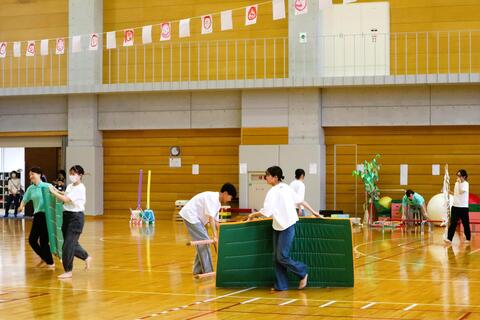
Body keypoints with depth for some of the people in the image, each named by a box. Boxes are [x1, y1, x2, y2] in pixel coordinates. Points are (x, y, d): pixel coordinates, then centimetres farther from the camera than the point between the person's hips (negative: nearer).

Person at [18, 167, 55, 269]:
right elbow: (25, 199, 7)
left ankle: (50, 263, 16)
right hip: (37, 215, 6)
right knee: (32, 240, 6)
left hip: (47, 215, -6)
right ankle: (44, 258, 29)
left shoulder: (47, 186, -7)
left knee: (43, 241, -3)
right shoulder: (30, 189, 10)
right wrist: (21, 206, -12)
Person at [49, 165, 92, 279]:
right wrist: (58, 192, 0)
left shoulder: (80, 188, -16)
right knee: (71, 243, 15)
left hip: (76, 216, -8)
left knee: (68, 244, -5)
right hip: (67, 215, 8)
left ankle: (68, 271, 4)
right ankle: (86, 257, 36)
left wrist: (53, 192, -13)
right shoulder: (70, 186, 10)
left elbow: (66, 199, -22)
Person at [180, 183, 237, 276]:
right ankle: (207, 271, -9)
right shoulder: (212, 198, -21)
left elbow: (215, 221, 17)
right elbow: (211, 218, -29)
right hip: (190, 215, -10)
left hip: (195, 217, 10)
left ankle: (198, 270, 20)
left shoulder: (217, 202, 11)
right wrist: (215, 236, -33)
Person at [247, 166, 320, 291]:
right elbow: (300, 201, 15)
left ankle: (302, 273, 12)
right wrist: (314, 212, 24)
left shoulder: (273, 192, -16)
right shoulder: (286, 187, 9)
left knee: (282, 257, -6)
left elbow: (266, 212, -22)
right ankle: (281, 285, 10)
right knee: (277, 257, 7)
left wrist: (253, 215, -6)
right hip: (278, 227, 9)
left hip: (287, 227, -9)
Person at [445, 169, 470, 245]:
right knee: (453, 223, -5)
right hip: (455, 206, 5)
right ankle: (449, 239, -12)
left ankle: (467, 238, 21)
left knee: (465, 223, 6)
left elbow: (461, 191, -24)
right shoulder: (456, 183, 10)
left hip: (463, 207, -5)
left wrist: (459, 182, -21)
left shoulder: (465, 184, -9)